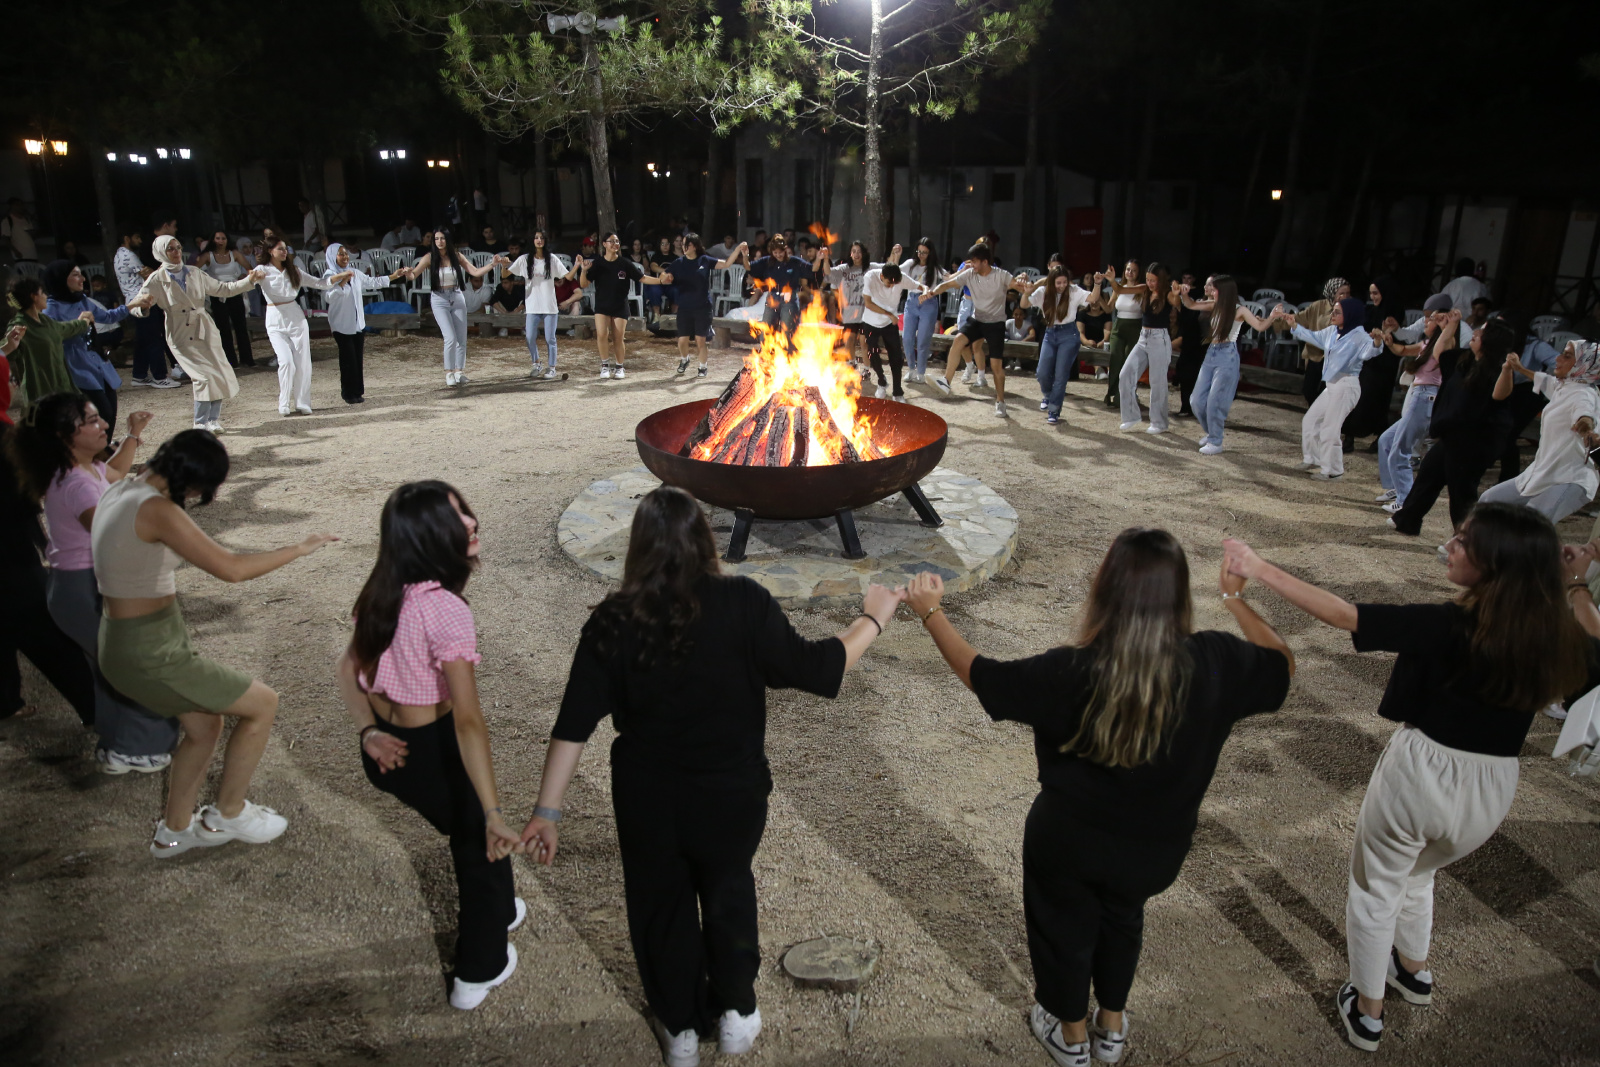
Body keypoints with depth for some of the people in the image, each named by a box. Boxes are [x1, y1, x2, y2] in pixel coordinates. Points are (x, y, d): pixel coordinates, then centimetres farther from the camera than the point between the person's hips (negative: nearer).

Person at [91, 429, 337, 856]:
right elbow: (231, 568, -28)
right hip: (150, 653, -10)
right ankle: (227, 816, 18)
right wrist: (299, 548, -17)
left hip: (121, 641, 10)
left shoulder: (120, 490, 4)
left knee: (204, 726, 24)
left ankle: (174, 830, 37)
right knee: (263, 703, 3)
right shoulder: (156, 510, -25)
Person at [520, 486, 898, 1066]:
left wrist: (548, 811, -4)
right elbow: (813, 669, -17)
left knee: (661, 905, 24)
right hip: (731, 794, -1)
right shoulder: (743, 603, -20)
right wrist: (872, 618, -2)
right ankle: (736, 1011, 43)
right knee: (728, 892, 28)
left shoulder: (614, 621, -14)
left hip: (647, 800, 1)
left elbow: (574, 725, -12)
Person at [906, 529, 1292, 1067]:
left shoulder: (1072, 673, -32)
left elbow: (978, 675, -19)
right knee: (1121, 919, 33)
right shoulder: (1213, 662, -25)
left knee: (1065, 928, 26)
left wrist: (931, 612, -6)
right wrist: (1236, 599, 6)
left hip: (1069, 841, -3)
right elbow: (1282, 665, -4)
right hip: (1156, 848, 3)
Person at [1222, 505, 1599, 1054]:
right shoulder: (1555, 636, -11)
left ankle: (1367, 1013, 33)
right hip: (1491, 789, 5)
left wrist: (1260, 569, -22)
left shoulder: (1447, 627, -26)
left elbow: (1339, 613, -27)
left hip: (1421, 771, -5)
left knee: (1377, 887, 19)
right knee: (1416, 874, 33)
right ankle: (1414, 970, 54)